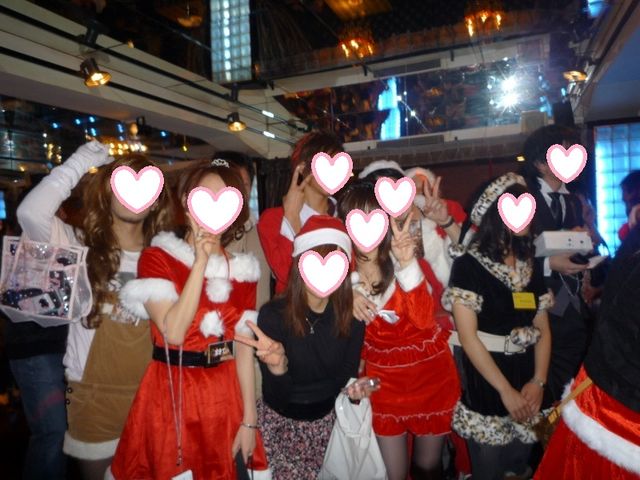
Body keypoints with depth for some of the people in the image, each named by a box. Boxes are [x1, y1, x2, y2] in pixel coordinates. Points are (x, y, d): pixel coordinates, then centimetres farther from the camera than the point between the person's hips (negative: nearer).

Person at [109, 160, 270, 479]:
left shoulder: (242, 270, 1)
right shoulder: (156, 257, -8)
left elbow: (244, 348, 0)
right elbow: (173, 332, -21)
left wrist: (249, 420, -1)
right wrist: (200, 262, -20)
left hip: (225, 395, 3)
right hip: (170, 393, -2)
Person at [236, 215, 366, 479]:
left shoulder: (352, 317, -14)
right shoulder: (273, 314, -23)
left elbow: (346, 375, -2)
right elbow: (276, 398, -22)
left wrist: (354, 388, -22)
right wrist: (277, 366, -40)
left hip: (328, 420, 3)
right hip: (281, 422, -2)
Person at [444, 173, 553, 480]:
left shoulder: (530, 265, 5)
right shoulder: (468, 265, -13)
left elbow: (543, 329, 6)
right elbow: (468, 337, -15)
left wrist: (538, 381, -6)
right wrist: (506, 390, -14)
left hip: (526, 383, 5)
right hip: (484, 384, -5)